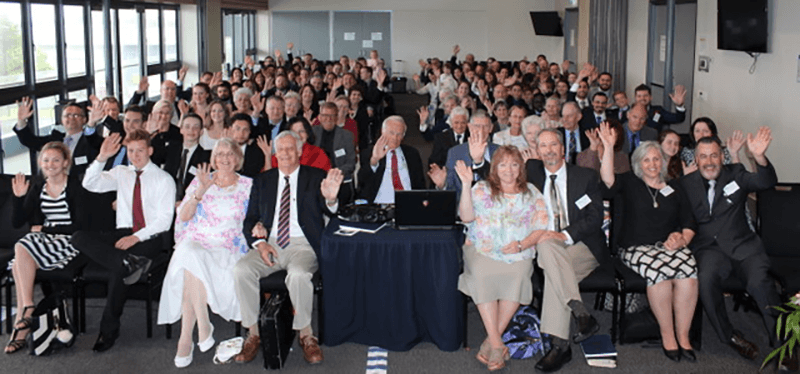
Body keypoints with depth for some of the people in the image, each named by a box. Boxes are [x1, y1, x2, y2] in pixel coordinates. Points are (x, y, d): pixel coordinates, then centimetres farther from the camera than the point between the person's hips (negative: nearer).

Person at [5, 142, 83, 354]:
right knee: (21, 259, -27)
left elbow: (79, 225, -11)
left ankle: (23, 315, -21)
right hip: (44, 240, 5)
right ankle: (25, 317, -23)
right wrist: (19, 197, -4)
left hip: (68, 241, -5)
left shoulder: (75, 187, -5)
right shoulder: (37, 187, 12)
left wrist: (44, 228, -8)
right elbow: (17, 223, 11)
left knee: (21, 250, -28)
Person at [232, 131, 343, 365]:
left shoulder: (315, 177, 8)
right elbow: (250, 219, 13)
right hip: (269, 244, 3)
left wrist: (330, 198, -32)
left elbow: (329, 211, -6)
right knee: (241, 271, -26)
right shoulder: (263, 181, 16)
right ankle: (253, 335, -11)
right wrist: (259, 243, -8)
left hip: (302, 245, -3)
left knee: (299, 275, -36)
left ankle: (306, 335, -15)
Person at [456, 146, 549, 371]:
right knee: (483, 275, -32)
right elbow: (466, 217, -2)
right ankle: (497, 345, -28)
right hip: (483, 250, 0)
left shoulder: (532, 194, 13)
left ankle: (491, 342, -23)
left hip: (518, 254, 0)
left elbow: (541, 229, 7)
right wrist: (466, 185, -12)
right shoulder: (481, 189, 13)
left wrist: (522, 244, -11)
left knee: (517, 275, -32)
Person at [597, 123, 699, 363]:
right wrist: (609, 148, -17)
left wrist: (682, 238, -4)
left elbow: (689, 223, 17)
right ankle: (667, 335, -21)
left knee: (688, 271, -32)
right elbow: (608, 180, -8)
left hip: (670, 245, 2)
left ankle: (683, 336, -23)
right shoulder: (630, 183, 13)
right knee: (658, 270, -36)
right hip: (637, 247, -2)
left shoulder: (675, 188, 21)